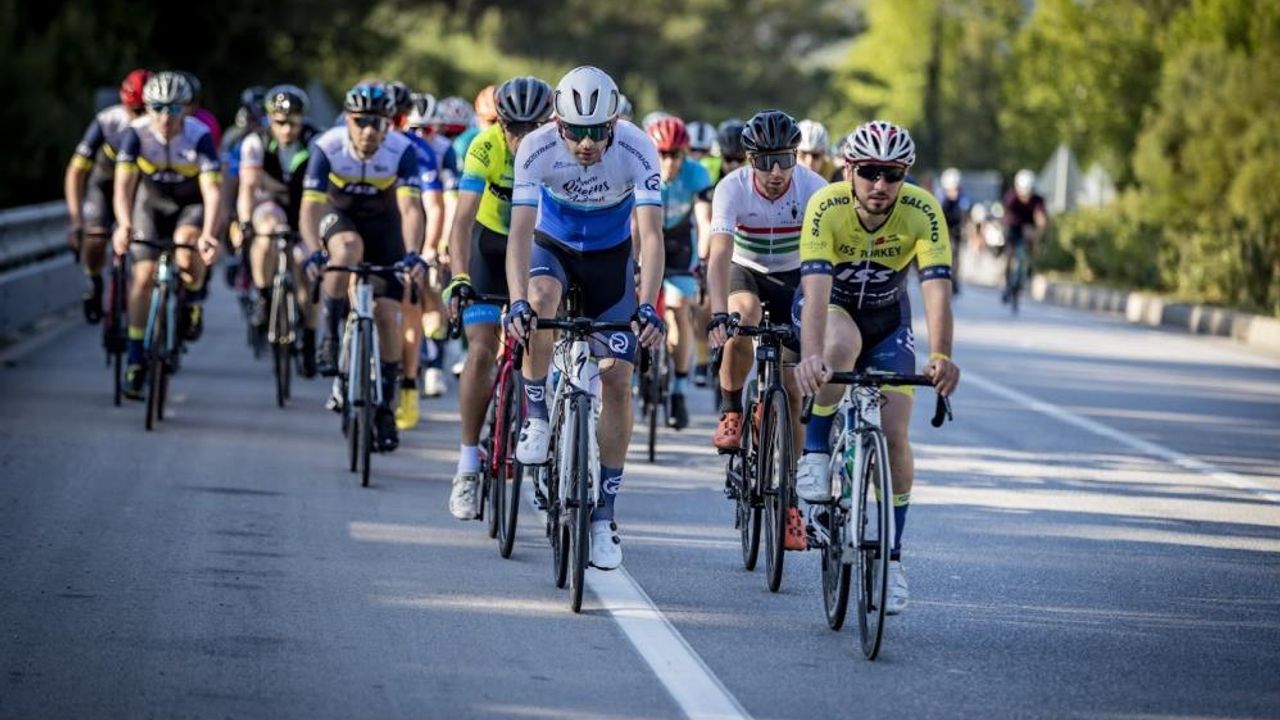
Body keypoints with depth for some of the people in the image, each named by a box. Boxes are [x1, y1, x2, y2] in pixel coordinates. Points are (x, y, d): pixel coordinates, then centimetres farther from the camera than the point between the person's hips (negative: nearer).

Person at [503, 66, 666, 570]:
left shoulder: (637, 150, -29)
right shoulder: (537, 149, -28)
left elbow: (651, 233, -34)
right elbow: (520, 230, -34)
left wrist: (647, 307, -47)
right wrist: (516, 302, -48)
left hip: (611, 255, 0)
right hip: (553, 245, 0)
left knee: (617, 378, -8)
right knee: (541, 298, -37)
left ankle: (603, 519, 0)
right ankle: (536, 421, -16)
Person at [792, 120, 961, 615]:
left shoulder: (922, 212, -27)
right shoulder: (826, 207, -31)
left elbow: (937, 287, -37)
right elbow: (816, 286, -42)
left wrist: (941, 356, -54)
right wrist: (811, 355, -59)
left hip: (887, 318, 2)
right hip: (830, 306, -2)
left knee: (894, 435, -11)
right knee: (840, 346, -39)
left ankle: (892, 558, 3)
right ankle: (815, 457, -20)